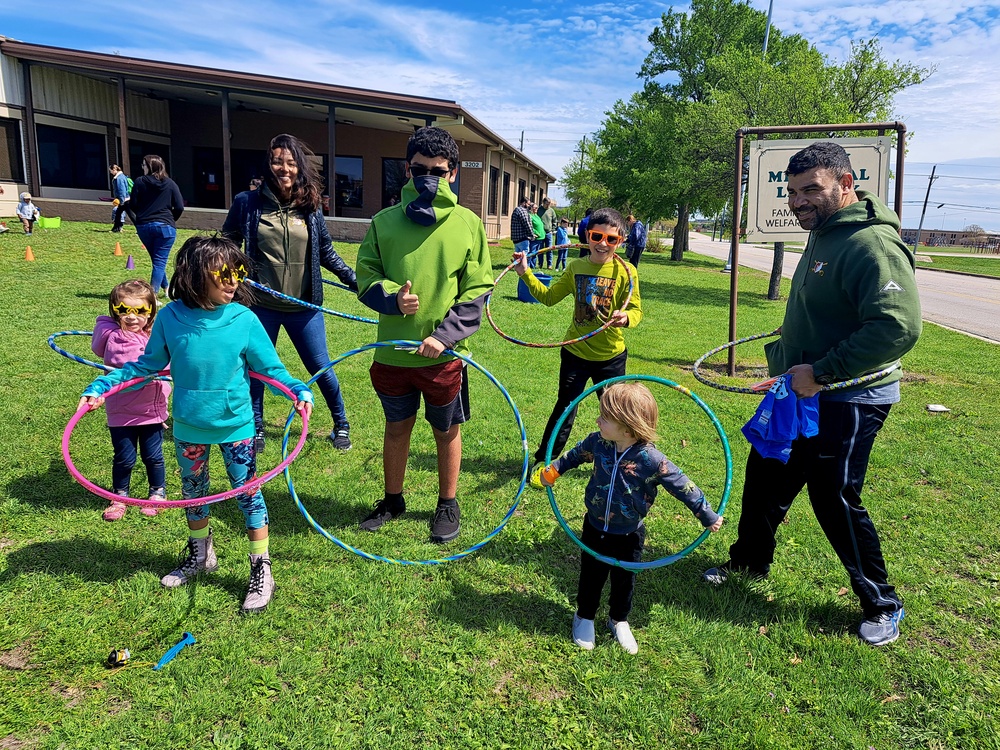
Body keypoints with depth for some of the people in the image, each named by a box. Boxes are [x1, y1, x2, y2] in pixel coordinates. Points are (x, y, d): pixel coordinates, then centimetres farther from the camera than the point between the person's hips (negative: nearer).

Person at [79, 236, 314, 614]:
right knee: (192, 492, 20)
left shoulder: (244, 319, -16)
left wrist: (298, 391, -25)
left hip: (235, 426, -3)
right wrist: (101, 386, 0)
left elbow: (270, 367, -10)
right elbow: (149, 363, 3)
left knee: (247, 492, 4)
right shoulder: (170, 318, -11)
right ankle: (200, 556, 45)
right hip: (188, 427, 3)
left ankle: (261, 572, 19)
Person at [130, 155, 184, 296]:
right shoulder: (170, 183, -1)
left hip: (144, 226, 2)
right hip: (165, 226, -2)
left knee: (157, 260, 20)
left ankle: (166, 289, 32)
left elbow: (133, 205, 1)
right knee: (160, 262, -3)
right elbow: (179, 207, -4)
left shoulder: (140, 182, 0)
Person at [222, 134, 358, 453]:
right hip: (261, 306, 0)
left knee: (321, 367, 9)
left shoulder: (310, 206, 0)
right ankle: (256, 428, 35)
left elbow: (326, 251, 10)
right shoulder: (248, 203, -5)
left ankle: (341, 424, 30)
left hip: (304, 307, 1)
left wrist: (353, 279, 6)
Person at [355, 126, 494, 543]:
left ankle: (448, 504, 34)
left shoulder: (467, 223, -3)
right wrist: (392, 296, -18)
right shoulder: (384, 221, 0)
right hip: (392, 352, 2)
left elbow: (477, 290, -4)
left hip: (444, 353, -1)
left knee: (447, 430, 13)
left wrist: (445, 336, -15)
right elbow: (365, 276, 3)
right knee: (397, 427, 18)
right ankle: (392, 499, 38)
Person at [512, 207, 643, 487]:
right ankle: (542, 461, 23)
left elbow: (636, 309, -11)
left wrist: (626, 317, -33)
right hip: (575, 352, 1)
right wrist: (526, 274, -2)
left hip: (611, 356, -1)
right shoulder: (577, 267, 0)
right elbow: (548, 296, 6)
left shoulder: (626, 271, -9)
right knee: (565, 408, 8)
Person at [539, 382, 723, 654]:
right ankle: (584, 617, 45)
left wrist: (707, 515, -10)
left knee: (623, 581, 20)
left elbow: (682, 486, -17)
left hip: (629, 536, -2)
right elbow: (576, 454, 6)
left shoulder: (652, 460, -29)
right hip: (595, 528, 2)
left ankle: (619, 621, 46)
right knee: (591, 576, 20)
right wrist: (554, 469, 5)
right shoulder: (598, 442, -18)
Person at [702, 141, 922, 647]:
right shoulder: (823, 235, 9)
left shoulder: (872, 244, -22)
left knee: (834, 500, 1)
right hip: (801, 391, 9)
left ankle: (882, 604, 25)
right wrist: (784, 355, 15)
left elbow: (899, 327, -32)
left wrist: (821, 372, -29)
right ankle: (749, 560, 41)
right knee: (764, 475, 18)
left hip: (848, 401, -9)